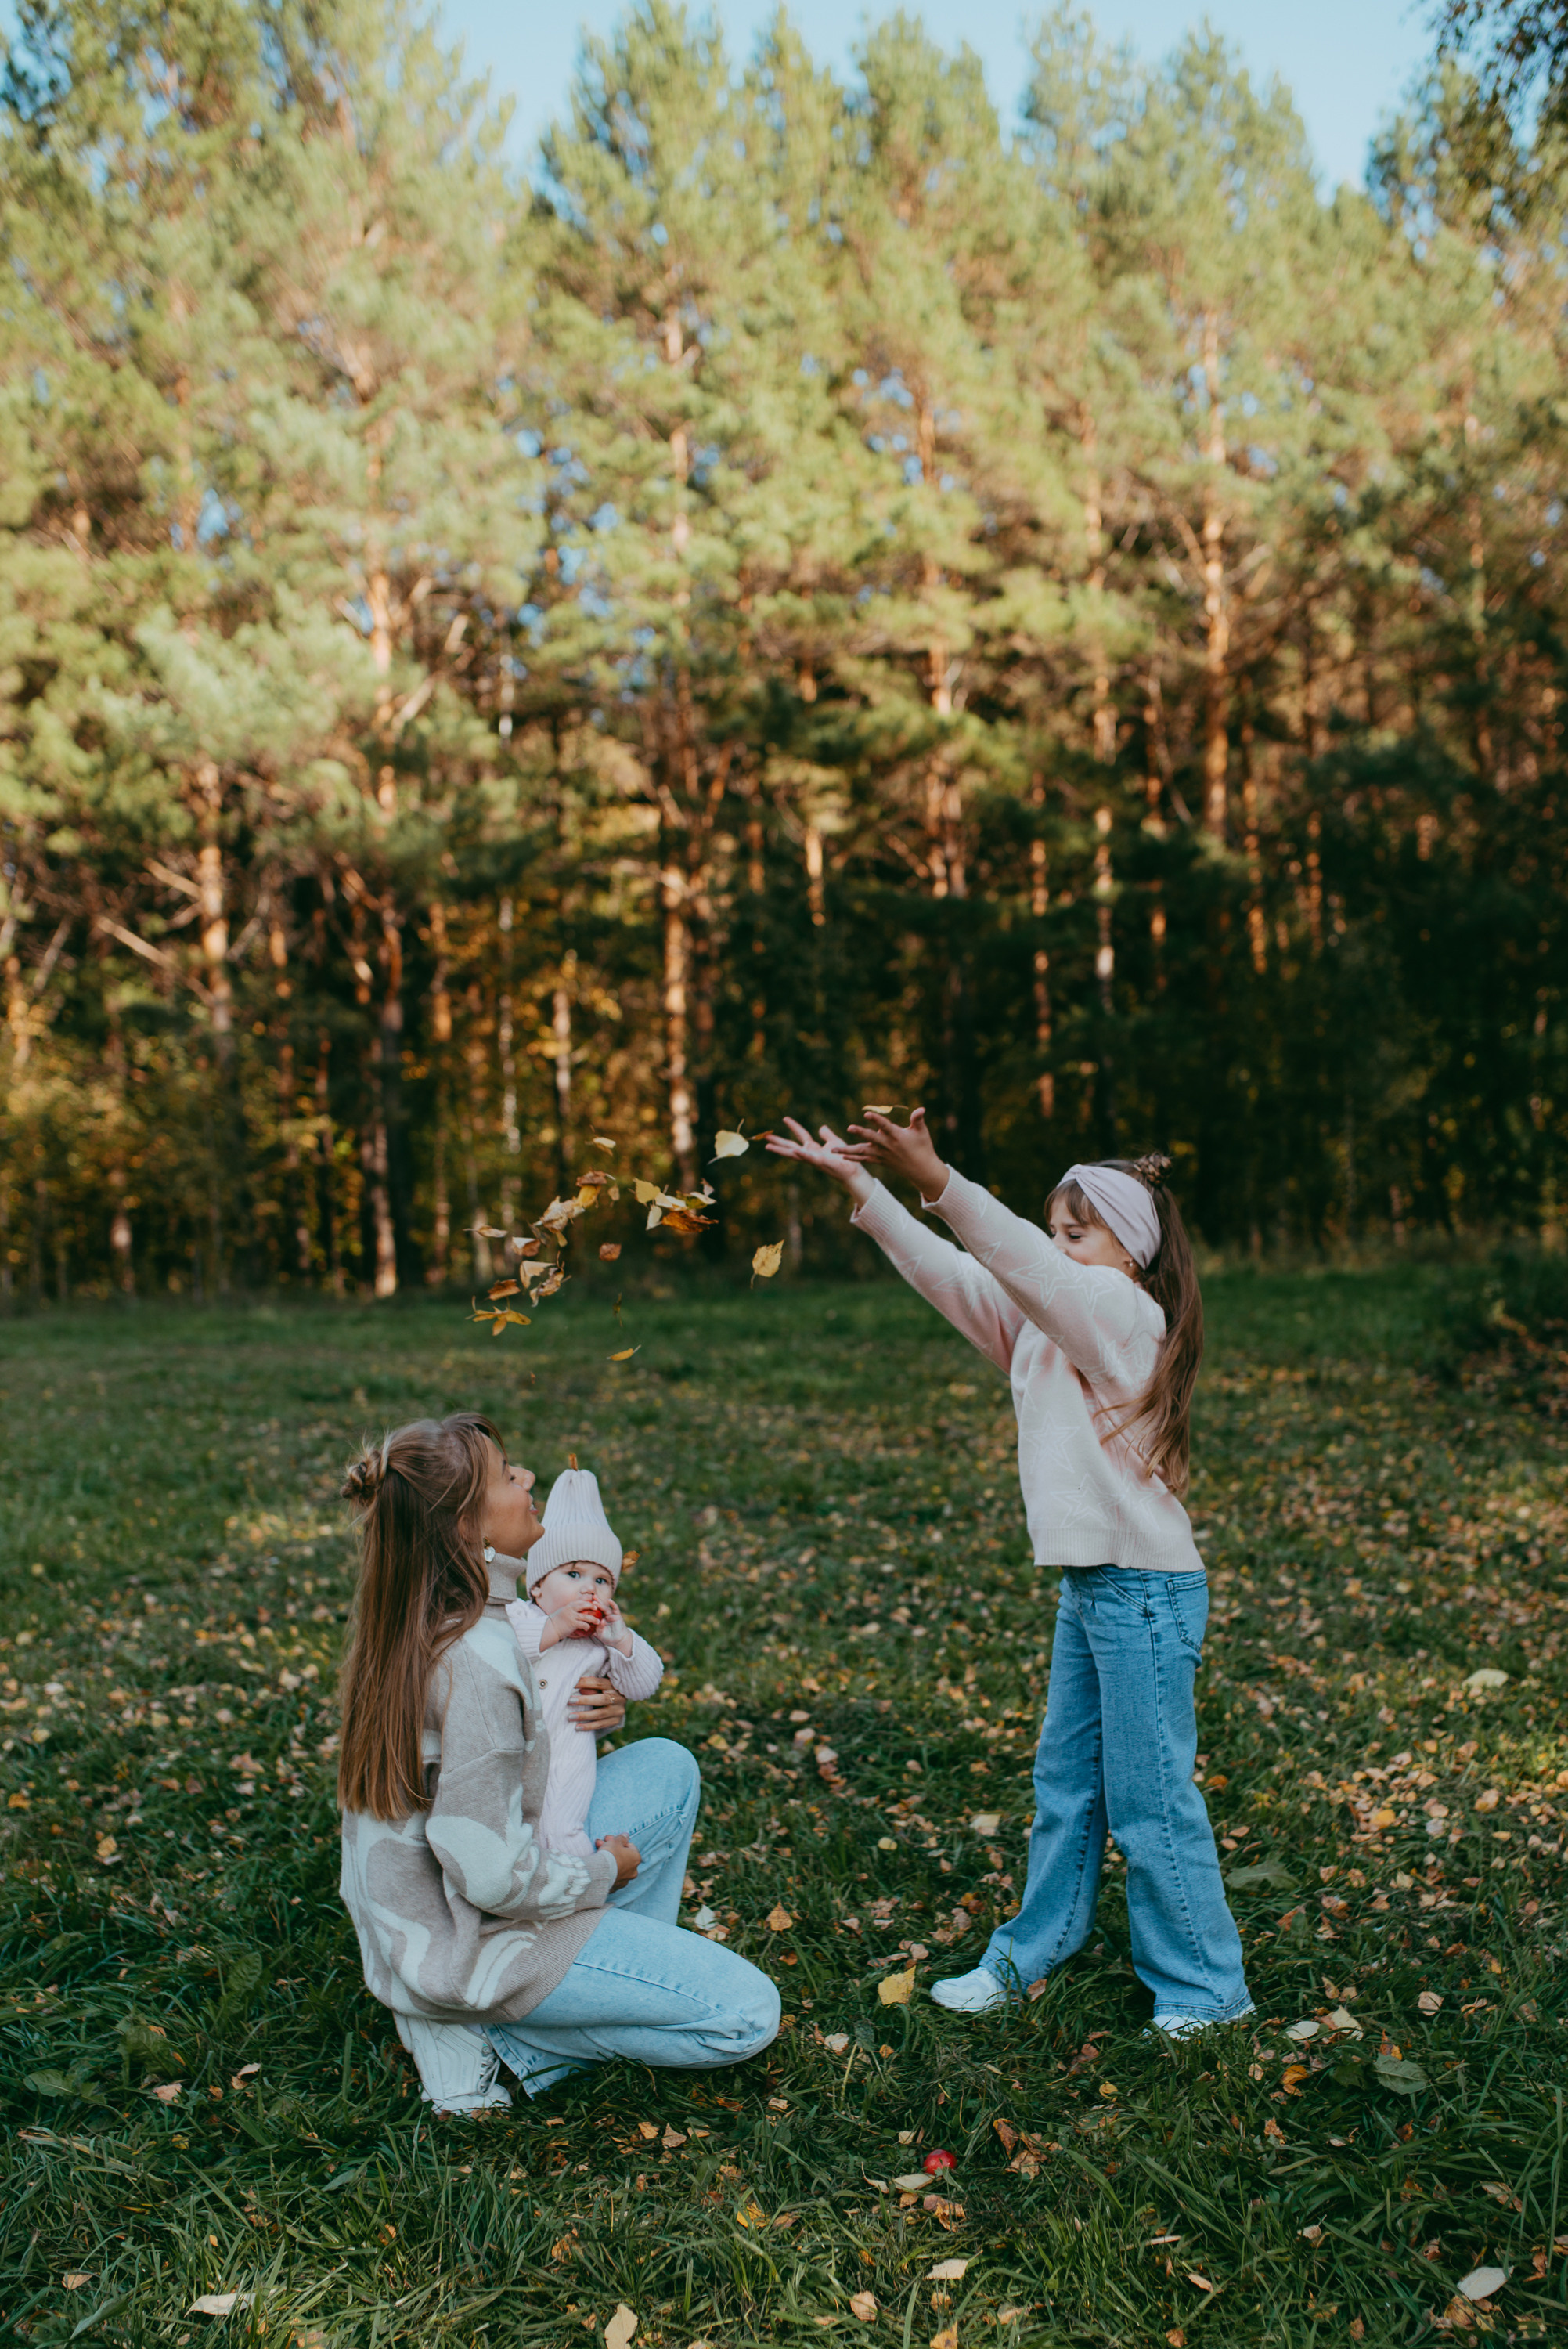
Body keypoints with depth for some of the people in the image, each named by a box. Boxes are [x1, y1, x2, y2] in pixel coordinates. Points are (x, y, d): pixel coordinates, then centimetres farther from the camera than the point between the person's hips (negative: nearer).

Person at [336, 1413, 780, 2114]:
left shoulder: (405, 1622, -2)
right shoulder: (475, 1664, -30)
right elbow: (490, 1875, -28)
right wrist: (602, 1871, -10)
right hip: (465, 1945, -9)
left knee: (665, 1765, 13)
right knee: (746, 2014, -8)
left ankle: (633, 1979, 17)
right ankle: (504, 2034, 0)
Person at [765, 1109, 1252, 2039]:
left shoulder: (1126, 1317, -14)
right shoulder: (1043, 1325, 9)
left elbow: (1025, 1263, -31)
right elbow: (946, 1271, 5)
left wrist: (937, 1180, -41)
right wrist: (861, 1186, -2)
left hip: (1146, 1591, -9)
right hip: (1088, 1585, 9)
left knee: (1150, 1798, 1)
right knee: (1066, 1781, 19)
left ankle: (1206, 1986, 17)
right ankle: (1033, 1952, 33)